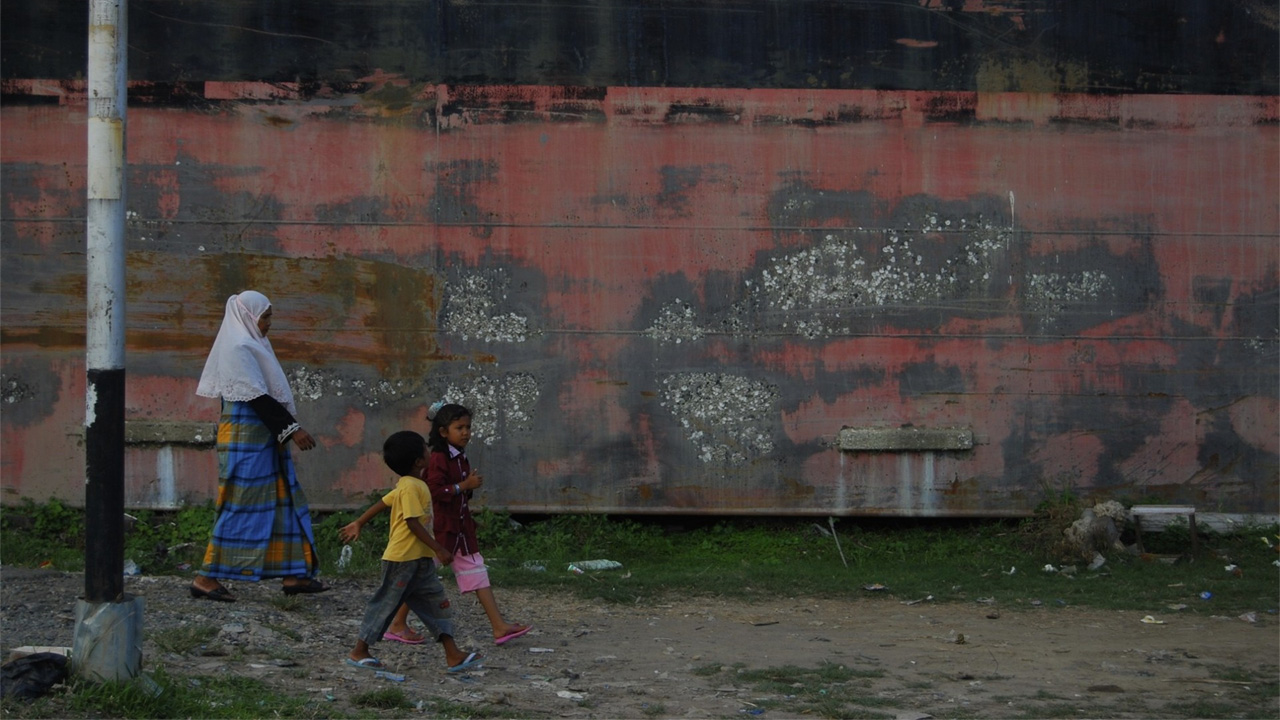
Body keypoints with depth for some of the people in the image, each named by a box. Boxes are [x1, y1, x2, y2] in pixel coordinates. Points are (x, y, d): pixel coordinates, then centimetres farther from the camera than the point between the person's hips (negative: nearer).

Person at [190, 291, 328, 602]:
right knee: (241, 506, -7)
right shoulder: (239, 348, -14)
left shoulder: (249, 345, 16)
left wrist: (286, 429, 17)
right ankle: (206, 578, -2)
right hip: (246, 438, -10)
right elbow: (257, 398, -20)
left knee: (283, 501, 10)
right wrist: (291, 428, -20)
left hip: (263, 437, 10)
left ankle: (293, 575, 13)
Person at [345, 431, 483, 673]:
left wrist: (359, 524, 28)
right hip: (402, 559, -10)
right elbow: (413, 523, -23)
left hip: (419, 561, 10)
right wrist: (439, 550, -23)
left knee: (437, 603, 4)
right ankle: (358, 652, 12)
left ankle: (453, 656, 2)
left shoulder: (406, 485, 12)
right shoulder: (411, 487, -17)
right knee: (386, 603, 1)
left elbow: (381, 503, 19)